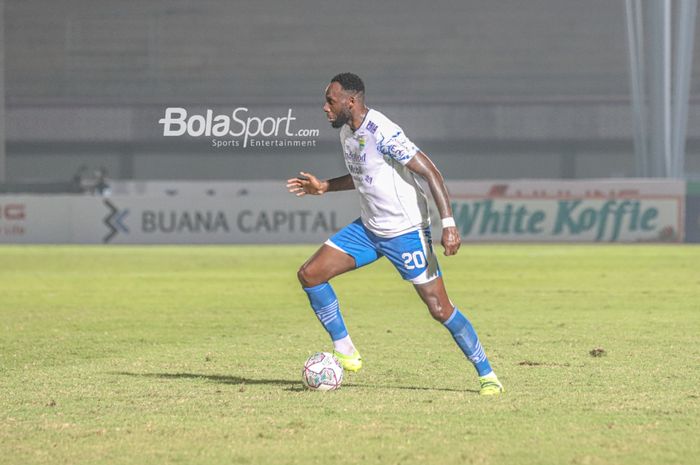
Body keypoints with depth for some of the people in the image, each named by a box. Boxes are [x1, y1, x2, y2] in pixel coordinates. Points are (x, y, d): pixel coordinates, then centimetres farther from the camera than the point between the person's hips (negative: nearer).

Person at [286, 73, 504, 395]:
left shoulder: (382, 133, -23)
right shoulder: (347, 132, 6)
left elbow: (430, 172, -24)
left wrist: (448, 224, -30)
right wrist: (324, 187, 13)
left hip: (406, 232, -9)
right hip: (368, 228, 9)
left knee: (440, 309, -8)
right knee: (309, 274, -2)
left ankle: (487, 376, 5)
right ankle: (345, 352, 7)